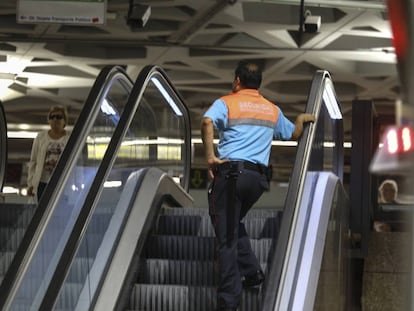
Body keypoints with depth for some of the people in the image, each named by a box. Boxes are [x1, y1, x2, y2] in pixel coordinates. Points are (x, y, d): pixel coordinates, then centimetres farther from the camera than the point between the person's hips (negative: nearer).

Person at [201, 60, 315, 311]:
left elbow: (208, 122, -20)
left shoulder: (226, 103, 2)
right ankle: (252, 271, 15)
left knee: (227, 236, -2)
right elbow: (294, 133, 34)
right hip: (259, 176, 5)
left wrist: (210, 156, -17)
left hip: (230, 172, -5)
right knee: (235, 224, 28)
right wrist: (302, 119, 54)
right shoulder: (273, 110, 17)